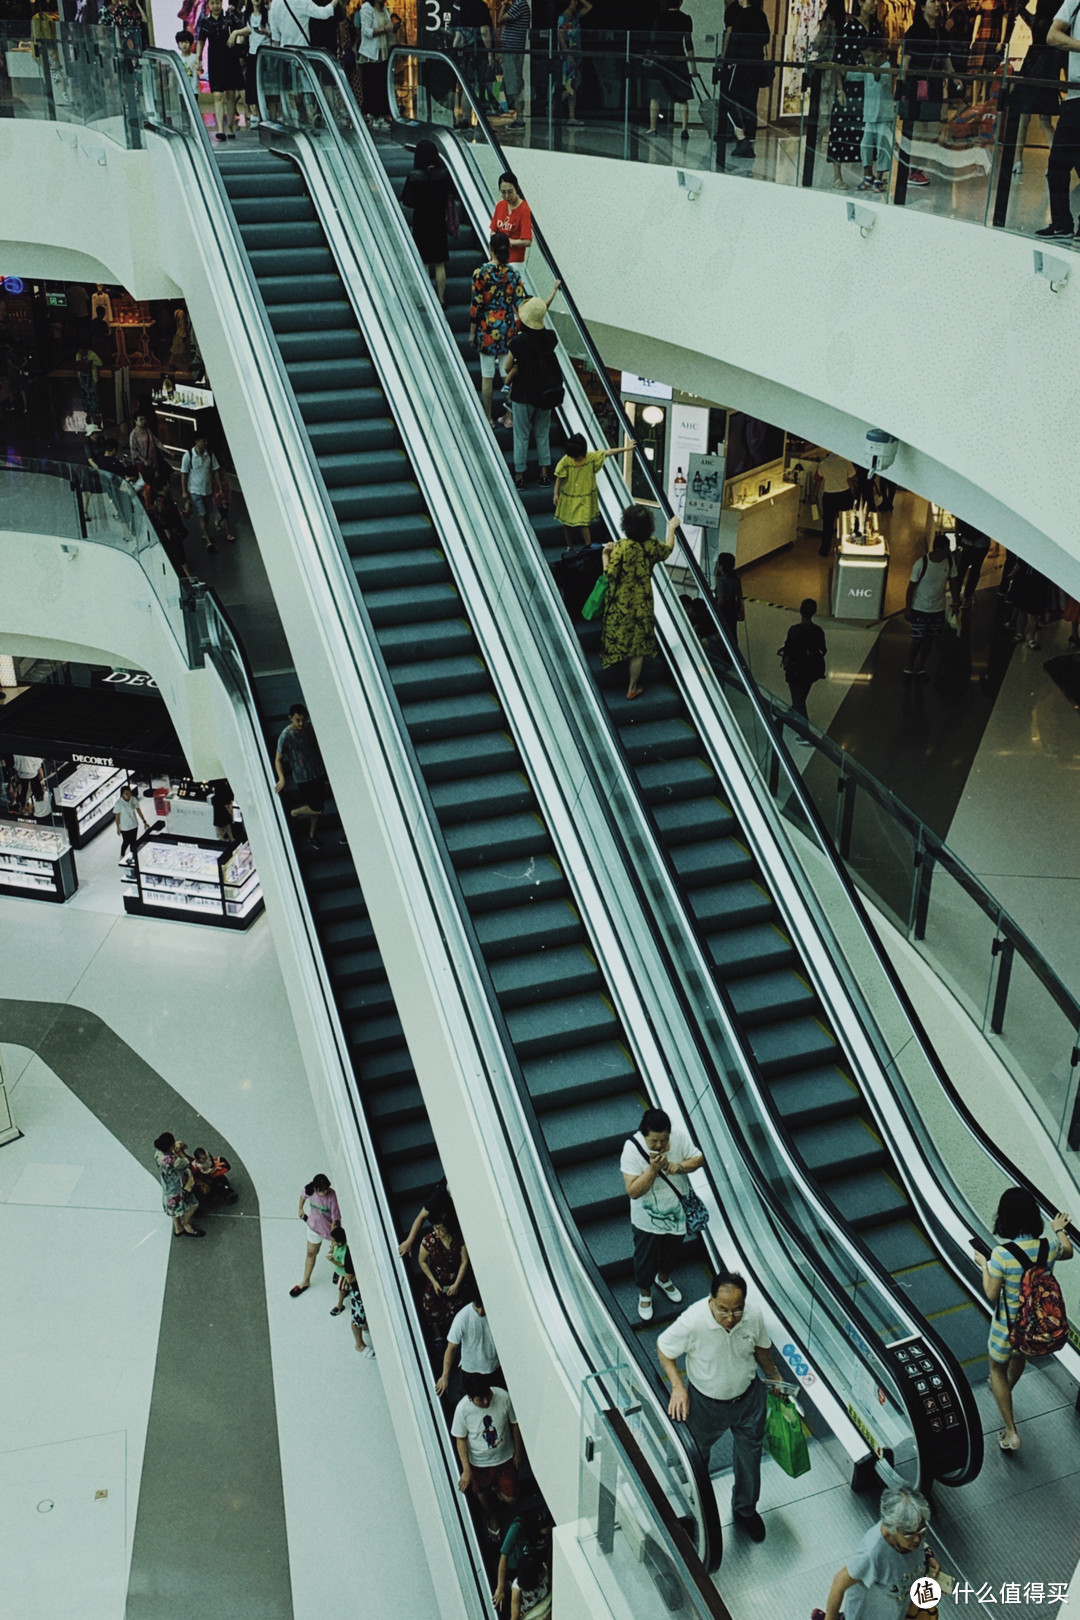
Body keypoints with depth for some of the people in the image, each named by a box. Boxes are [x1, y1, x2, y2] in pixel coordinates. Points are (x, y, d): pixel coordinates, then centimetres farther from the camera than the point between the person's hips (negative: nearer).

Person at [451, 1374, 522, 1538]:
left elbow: (514, 1424, -9)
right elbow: (461, 1439, -14)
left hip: (505, 1457, 1)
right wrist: (466, 1470, -12)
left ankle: (496, 1489, 47)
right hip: (479, 1462, -1)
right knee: (483, 1493, 23)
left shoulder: (503, 1397, -27)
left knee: (511, 1498, 13)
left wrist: (518, 1452, 1)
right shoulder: (463, 1409, -30)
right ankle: (492, 1517, 56)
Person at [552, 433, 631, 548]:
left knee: (582, 523, -10)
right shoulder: (566, 461, -14)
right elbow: (559, 477, -6)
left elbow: (607, 453, -9)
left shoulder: (591, 457, -13)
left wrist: (625, 448, -9)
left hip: (585, 498, -2)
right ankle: (569, 547, 31)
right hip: (568, 497, 2)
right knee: (566, 523, 12)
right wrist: (556, 493, -4)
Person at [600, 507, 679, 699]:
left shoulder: (621, 547, -20)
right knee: (638, 647, 10)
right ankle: (632, 688, 16)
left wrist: (606, 555, -6)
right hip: (642, 604, 3)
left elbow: (610, 574, -21)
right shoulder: (652, 546, -7)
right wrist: (671, 529, 30)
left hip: (620, 603, -3)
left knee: (616, 633, 23)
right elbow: (668, 549, 16)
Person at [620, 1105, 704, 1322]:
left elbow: (698, 1159, -7)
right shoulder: (632, 1148, -30)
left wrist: (680, 1166, -27)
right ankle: (645, 1293, 45)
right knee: (646, 1257, 16)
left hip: (677, 1212, 3)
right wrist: (653, 1168, -41)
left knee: (672, 1251, 27)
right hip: (648, 1218, -3)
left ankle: (663, 1278, 58)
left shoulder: (679, 1137, -22)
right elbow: (633, 1191, -29)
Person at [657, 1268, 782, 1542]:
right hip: (706, 1404, -2)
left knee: (750, 1455, 22)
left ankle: (745, 1509, 51)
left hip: (748, 1399, 3)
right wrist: (677, 1386, -27)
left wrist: (773, 1376, 14)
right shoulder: (692, 1322, -36)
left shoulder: (754, 1316, -24)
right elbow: (664, 1349, -18)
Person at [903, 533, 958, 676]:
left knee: (930, 639, 13)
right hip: (920, 609, -4)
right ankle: (909, 668, 21)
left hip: (938, 609, 4)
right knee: (917, 640, 0)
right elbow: (911, 586, -12)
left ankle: (920, 667, 30)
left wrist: (955, 602, 8)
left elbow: (952, 582, 5)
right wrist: (908, 608, -9)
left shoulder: (949, 560, -9)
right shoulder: (922, 564, -22)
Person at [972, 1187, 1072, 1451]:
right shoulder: (1049, 1246, -18)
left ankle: (1011, 1433, 22)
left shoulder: (1001, 1254, -31)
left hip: (1008, 1325, -4)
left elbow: (992, 1295, -20)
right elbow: (1068, 1252, 8)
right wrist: (1059, 1230, 27)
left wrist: (984, 1266, -5)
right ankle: (1005, 1392, 62)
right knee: (1019, 1356, 34)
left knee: (997, 1369, 21)